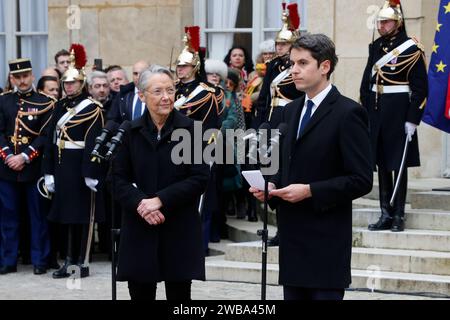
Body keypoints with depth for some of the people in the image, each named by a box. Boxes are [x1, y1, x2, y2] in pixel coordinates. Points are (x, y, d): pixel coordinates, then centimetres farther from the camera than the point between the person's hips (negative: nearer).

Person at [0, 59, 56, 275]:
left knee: (38, 215, 3)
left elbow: (45, 135, -6)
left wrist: (24, 157, -14)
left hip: (34, 168, -2)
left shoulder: (44, 102, 0)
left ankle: (39, 260, 10)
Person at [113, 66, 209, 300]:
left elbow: (200, 177, -7)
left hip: (179, 229, -2)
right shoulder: (131, 131, 5)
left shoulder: (191, 129, -3)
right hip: (139, 228, 2)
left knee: (178, 292, 3)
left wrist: (160, 200, -15)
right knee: (140, 291, 5)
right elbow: (119, 178, 4)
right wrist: (140, 203, -14)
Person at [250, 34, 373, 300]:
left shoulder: (348, 113, -9)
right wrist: (272, 186, 2)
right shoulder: (291, 110, 15)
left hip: (327, 240, -7)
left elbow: (361, 180, -13)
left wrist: (310, 191, -19)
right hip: (293, 237, 7)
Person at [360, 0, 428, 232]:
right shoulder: (375, 47, 11)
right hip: (376, 113, 6)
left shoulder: (411, 48, -7)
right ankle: (386, 215, 15)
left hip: (398, 113, -6)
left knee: (398, 165, 0)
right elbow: (366, 82, 16)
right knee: (382, 165, 8)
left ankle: (399, 216, 7)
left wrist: (412, 120, -14)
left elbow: (420, 87, -10)